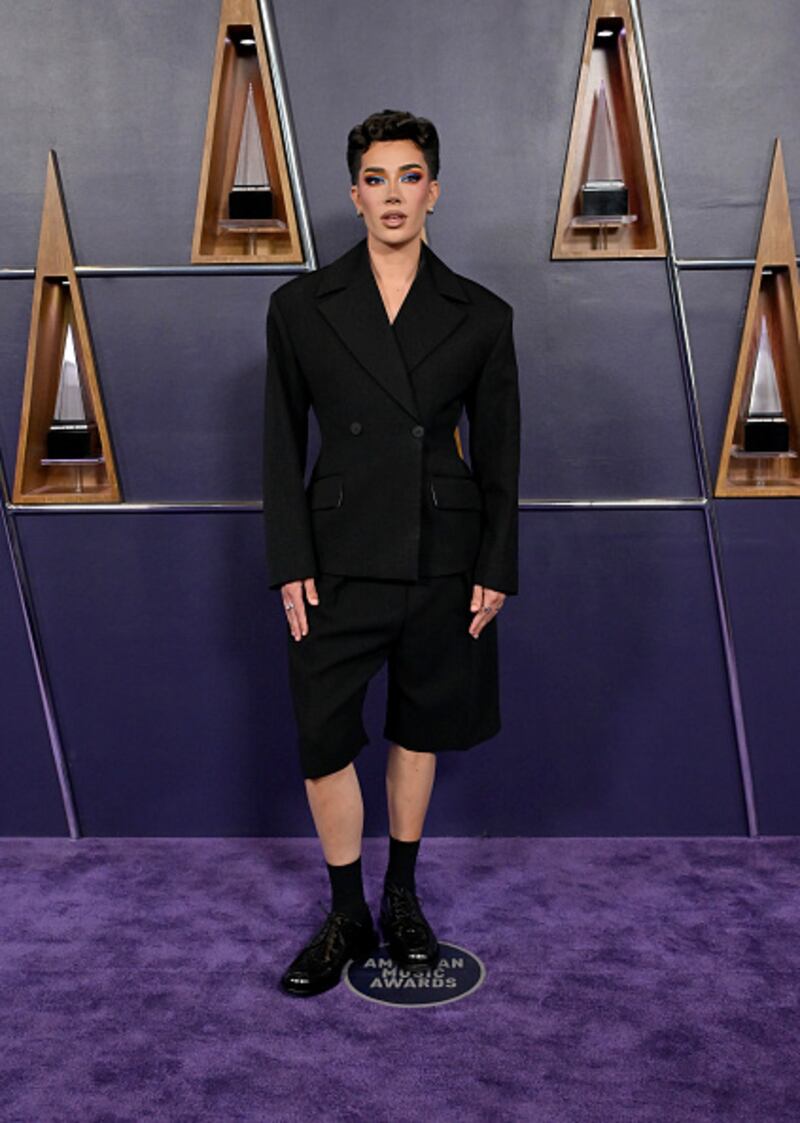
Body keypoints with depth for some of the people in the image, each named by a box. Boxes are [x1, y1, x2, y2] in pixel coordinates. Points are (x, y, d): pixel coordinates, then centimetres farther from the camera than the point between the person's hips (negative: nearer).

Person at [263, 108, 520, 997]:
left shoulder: (481, 316, 2)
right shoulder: (301, 305, 1)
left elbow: (498, 454, 4)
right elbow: (282, 445, 1)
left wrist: (496, 568, -1)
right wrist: (290, 563, -5)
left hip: (442, 556, 1)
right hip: (339, 557, 0)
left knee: (419, 726, 14)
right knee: (322, 738, 3)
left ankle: (403, 898, 34)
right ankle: (347, 916, 25)